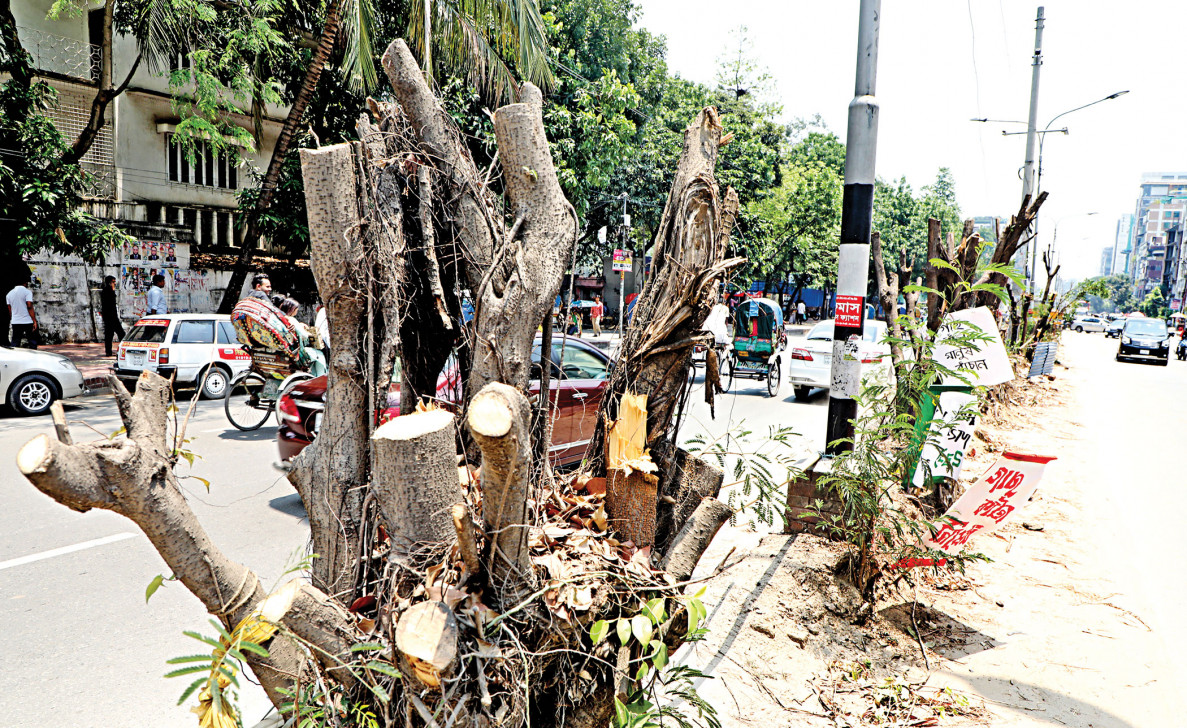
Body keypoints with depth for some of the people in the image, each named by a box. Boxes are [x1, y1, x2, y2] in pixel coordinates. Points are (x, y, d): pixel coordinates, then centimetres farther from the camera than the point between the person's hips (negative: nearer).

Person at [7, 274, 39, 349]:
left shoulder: (9, 294, 11)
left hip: (15, 322, 5)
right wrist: (34, 321, -14)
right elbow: (30, 307, -14)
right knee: (32, 342, 3)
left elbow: (10, 310, 13)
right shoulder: (27, 292, -7)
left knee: (15, 343, 7)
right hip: (28, 322, -5)